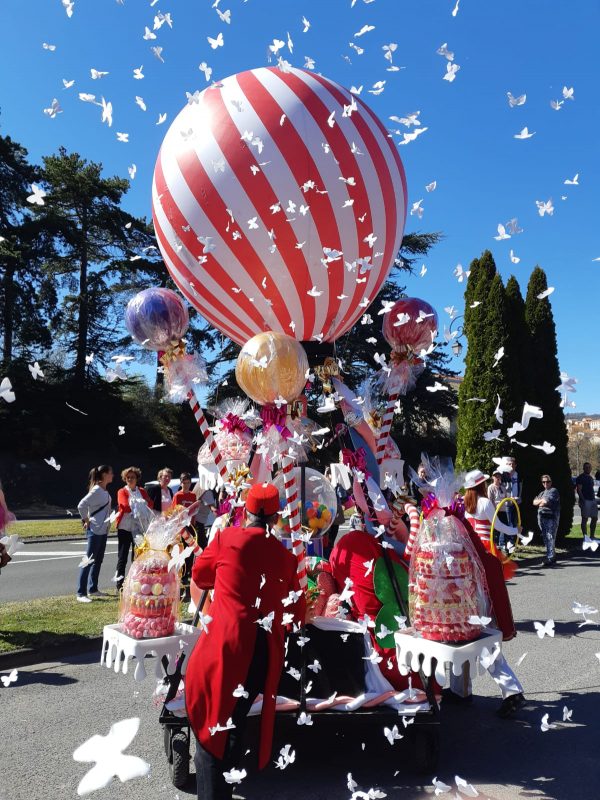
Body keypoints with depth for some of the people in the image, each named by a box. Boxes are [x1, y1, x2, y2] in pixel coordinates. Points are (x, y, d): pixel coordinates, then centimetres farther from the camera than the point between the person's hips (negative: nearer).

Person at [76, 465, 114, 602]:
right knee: (89, 560, -7)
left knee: (98, 560, 14)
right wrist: (86, 520, -12)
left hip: (103, 529, 9)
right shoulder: (96, 490, -16)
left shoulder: (105, 491, 11)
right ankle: (81, 593, -4)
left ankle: (92, 589, 24)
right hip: (95, 530, -9)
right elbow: (81, 505, -21)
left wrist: (108, 521, 10)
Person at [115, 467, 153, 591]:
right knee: (122, 556, -1)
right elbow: (125, 506, -15)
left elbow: (150, 504, 1)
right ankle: (120, 584, 2)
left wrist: (135, 504, -14)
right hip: (125, 527, -4)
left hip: (139, 527, 4)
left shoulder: (142, 491, 13)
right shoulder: (122, 492, 0)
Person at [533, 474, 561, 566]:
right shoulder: (542, 492, 23)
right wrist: (542, 501, -2)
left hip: (551, 517, -8)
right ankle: (552, 556, 19)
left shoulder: (553, 491, -4)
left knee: (550, 537, -12)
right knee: (545, 538, 10)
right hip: (542, 516, 8)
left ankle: (550, 557, -13)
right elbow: (534, 502, 15)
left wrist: (540, 502, 2)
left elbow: (546, 502, -17)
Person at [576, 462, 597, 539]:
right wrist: (583, 500, -21)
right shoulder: (581, 477, -6)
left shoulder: (590, 477, 19)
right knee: (584, 519, -5)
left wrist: (594, 499, 17)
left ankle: (592, 536, 17)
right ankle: (585, 537, -2)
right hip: (585, 500, -8)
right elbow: (579, 490, -12)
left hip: (592, 500, 8)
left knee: (595, 518, 8)